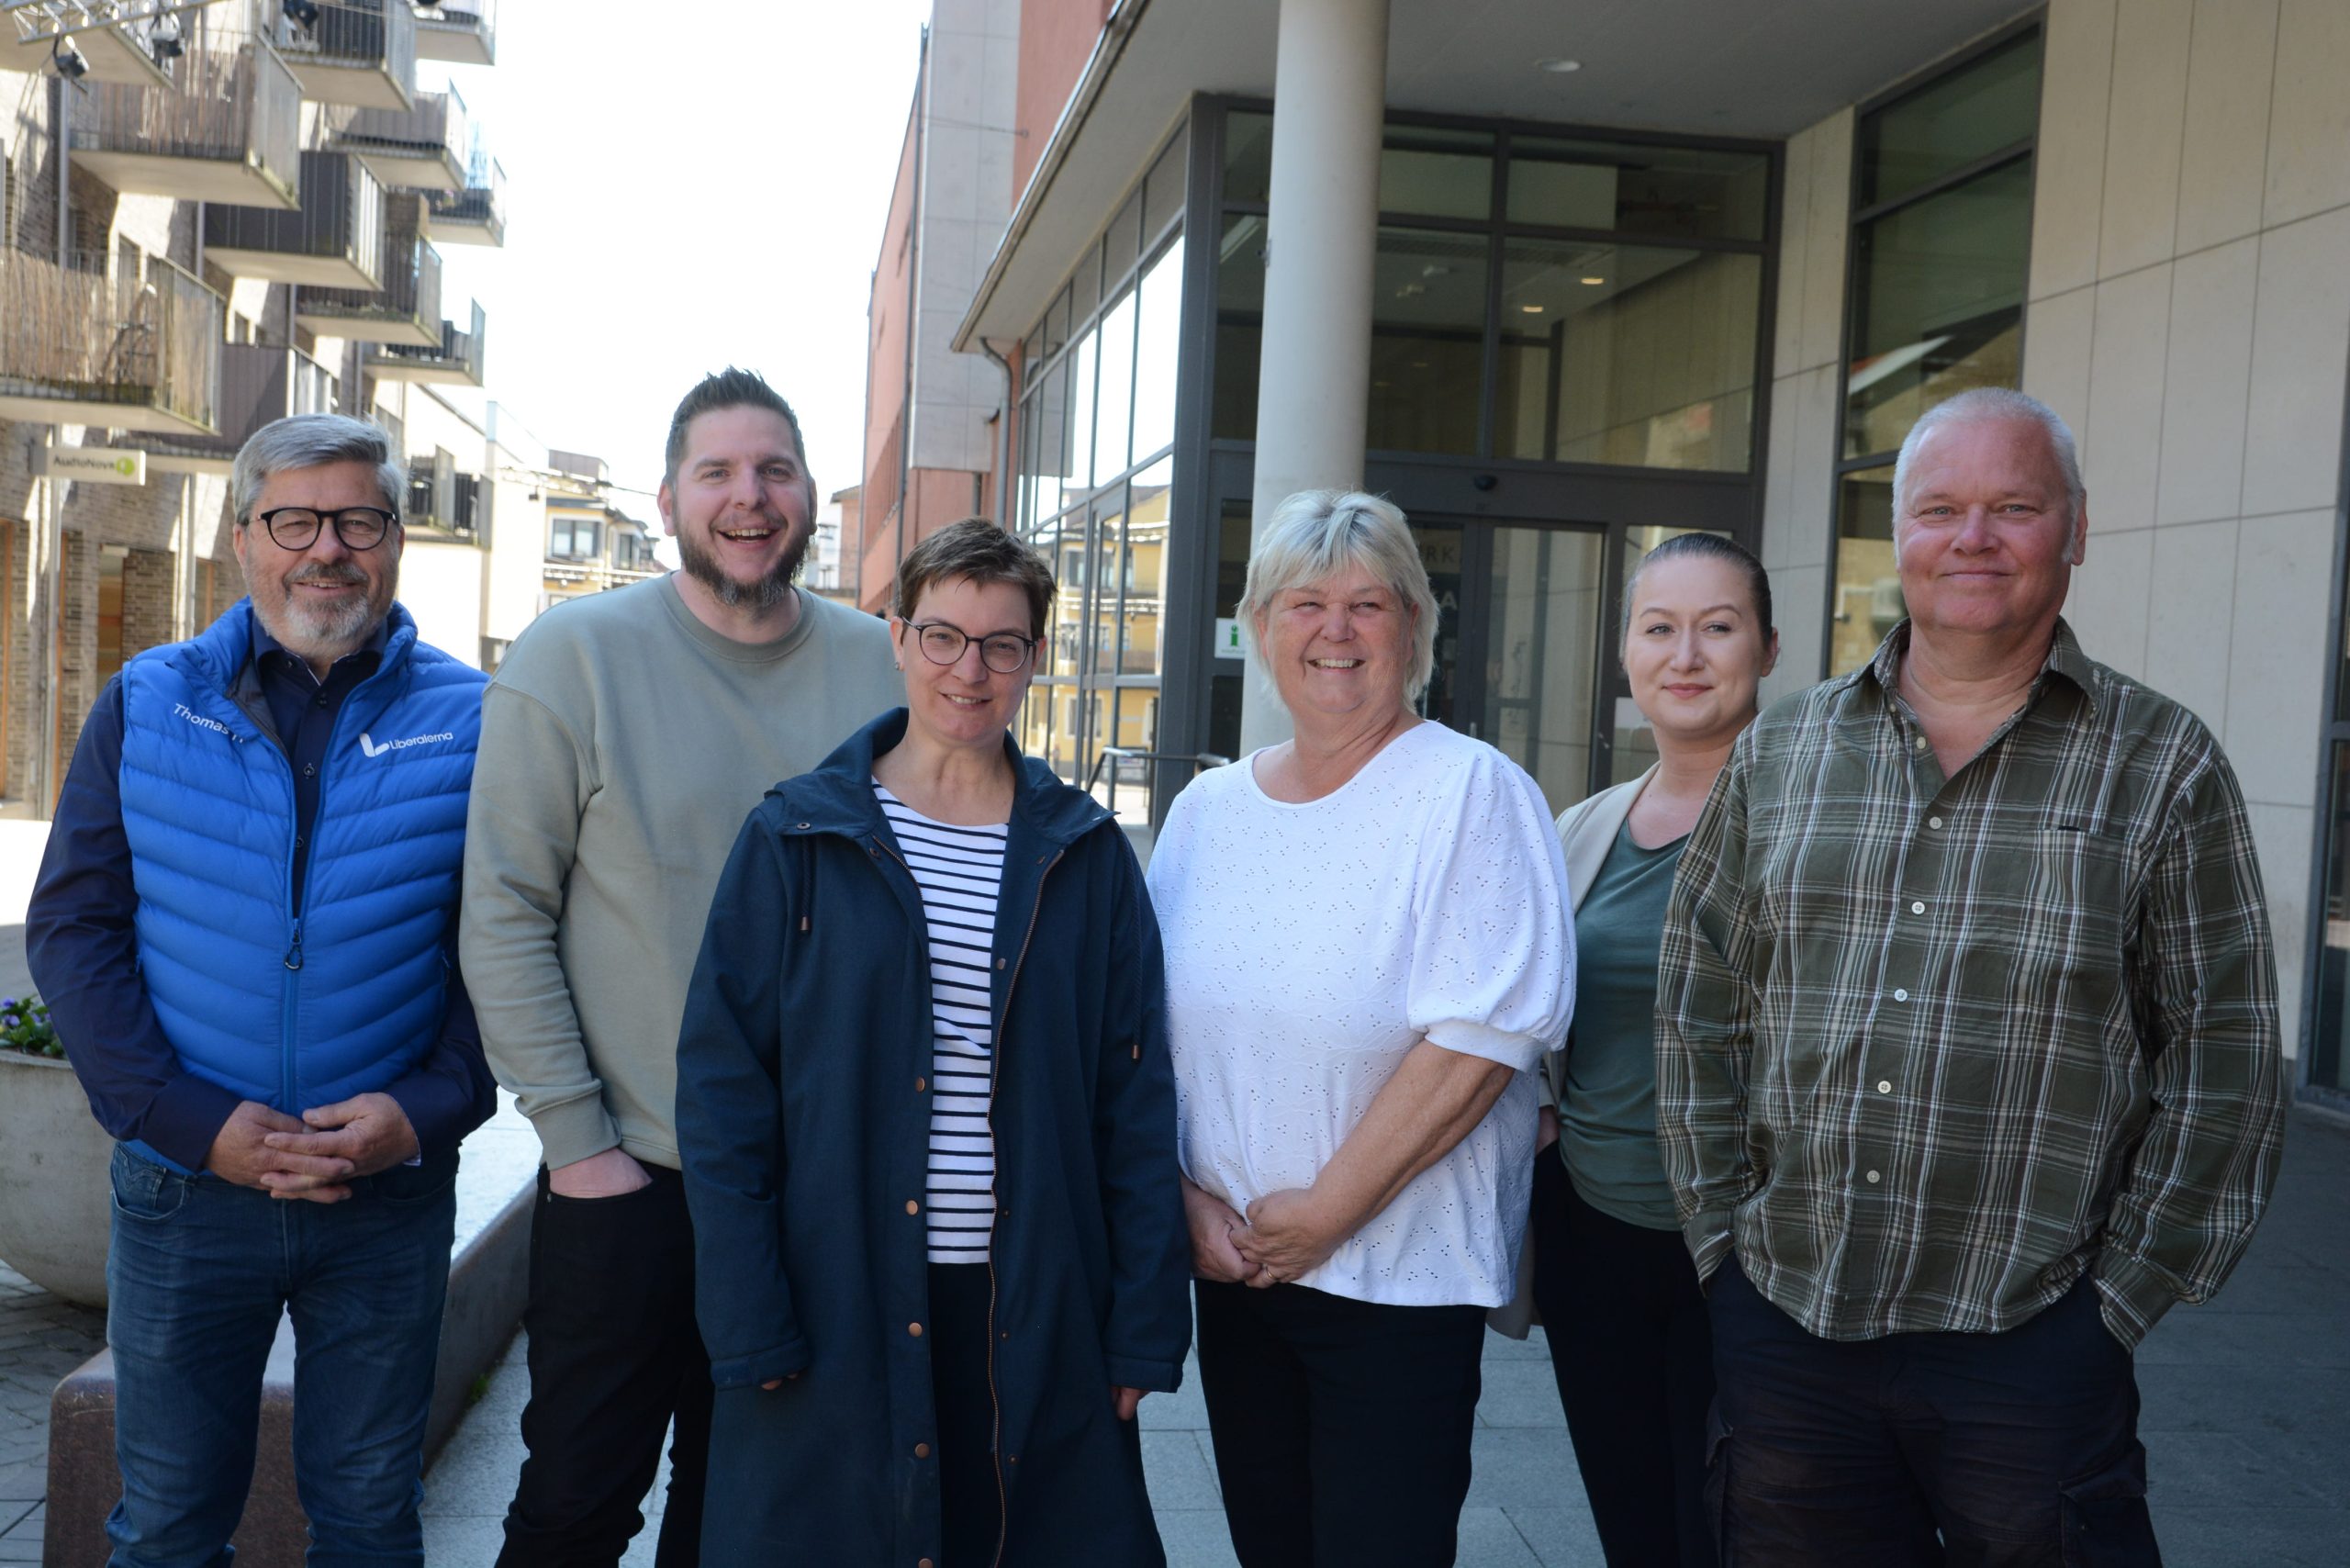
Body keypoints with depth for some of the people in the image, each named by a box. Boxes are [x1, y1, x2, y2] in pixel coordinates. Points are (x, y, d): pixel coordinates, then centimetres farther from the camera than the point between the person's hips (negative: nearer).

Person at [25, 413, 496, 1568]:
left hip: (392, 1192, -1)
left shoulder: (470, 724, -2)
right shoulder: (147, 706, 2)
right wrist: (193, 1121, -11)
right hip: (185, 1181, 1)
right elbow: (70, 928, -1)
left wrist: (429, 1107, -15)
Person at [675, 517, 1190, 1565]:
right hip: (835, 1317, -1)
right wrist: (748, 1326, -9)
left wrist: (1145, 1328, 0)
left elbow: (1136, 1101, 4)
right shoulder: (798, 839, 0)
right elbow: (722, 1086, -3)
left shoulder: (1085, 854, 5)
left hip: (1035, 1316, 2)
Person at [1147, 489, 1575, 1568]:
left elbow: (1483, 1036, -17)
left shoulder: (1471, 791, -10)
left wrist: (1323, 1214, -15)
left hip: (1398, 1279, -5)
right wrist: (1186, 1199, -3)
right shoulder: (1206, 810, 7)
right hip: (1234, 1267, 5)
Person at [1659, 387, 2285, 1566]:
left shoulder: (2165, 770, 0)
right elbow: (1700, 1015, 9)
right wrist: (1724, 1241, 5)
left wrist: (2119, 1305, -5)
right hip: (1783, 1326, 3)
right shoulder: (1779, 754, 7)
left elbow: (2221, 1071, -1)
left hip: (2030, 1344, -2)